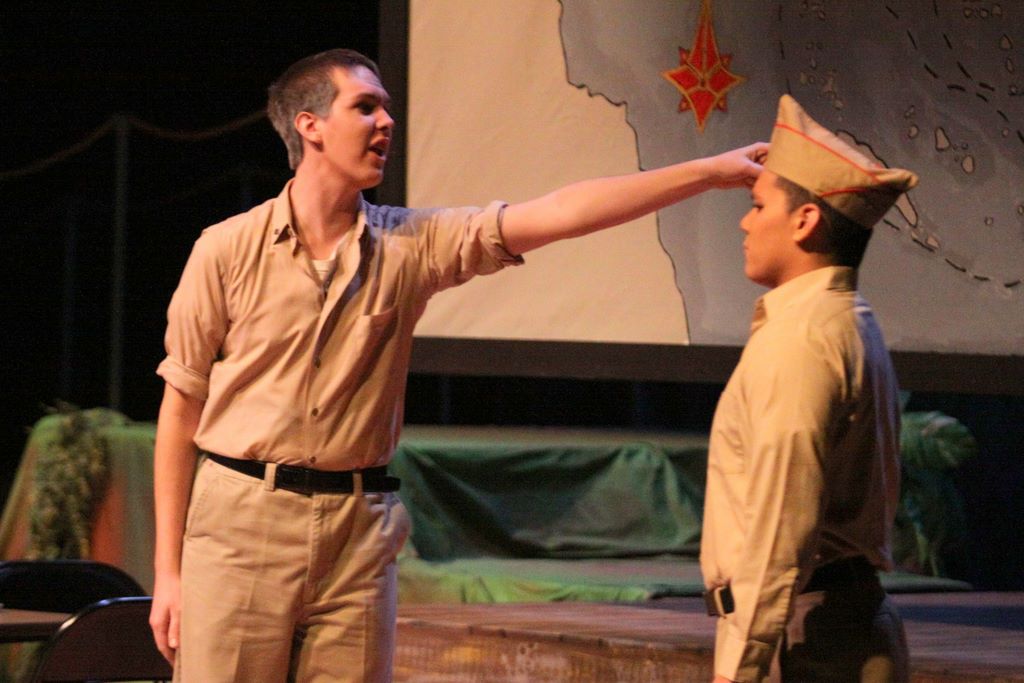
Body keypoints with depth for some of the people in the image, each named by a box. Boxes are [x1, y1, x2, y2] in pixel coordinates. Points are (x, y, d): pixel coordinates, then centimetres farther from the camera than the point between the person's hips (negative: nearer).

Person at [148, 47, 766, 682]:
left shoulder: (411, 244, 5)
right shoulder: (228, 249, 0)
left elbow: (555, 214, -2)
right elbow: (182, 408, 2)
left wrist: (710, 171, -9)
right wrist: (168, 569, -1)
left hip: (358, 533, 2)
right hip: (240, 520, -2)